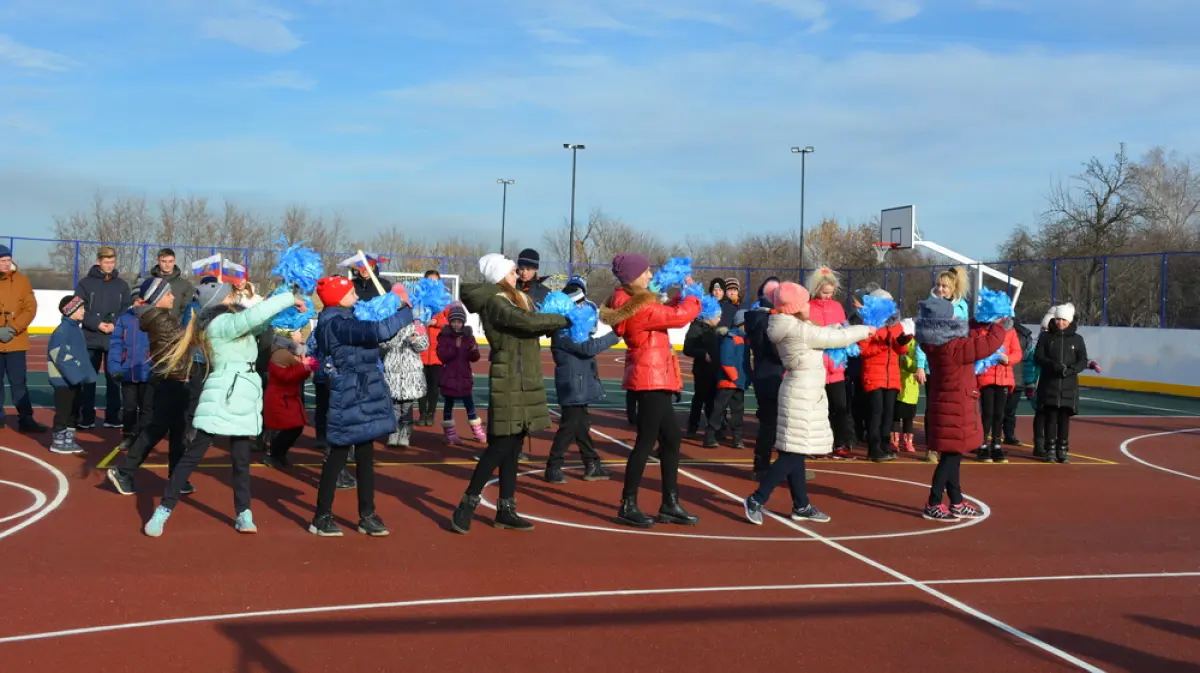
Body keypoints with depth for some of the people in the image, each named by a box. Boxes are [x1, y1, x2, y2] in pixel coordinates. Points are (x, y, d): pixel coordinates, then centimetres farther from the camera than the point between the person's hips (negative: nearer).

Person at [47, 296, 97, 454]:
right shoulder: (62, 331, -18)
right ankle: (58, 442, 9)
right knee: (63, 412, -1)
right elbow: (61, 357, -23)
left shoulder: (76, 329, 11)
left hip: (76, 379, 9)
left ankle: (69, 440, 24)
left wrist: (85, 374, 10)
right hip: (64, 380, -9)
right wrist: (74, 375, -23)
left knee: (74, 411, 15)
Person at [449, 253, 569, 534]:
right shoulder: (495, 303, -13)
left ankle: (506, 510, 15)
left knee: (513, 447, 10)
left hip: (524, 381, 9)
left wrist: (554, 322, -6)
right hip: (508, 381, -9)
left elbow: (533, 323, 12)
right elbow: (528, 322, -25)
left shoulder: (517, 298, 17)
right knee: (501, 445, -8)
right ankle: (468, 504, 1)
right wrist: (563, 320, -14)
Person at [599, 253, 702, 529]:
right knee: (646, 441, -5)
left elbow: (665, 312, 21)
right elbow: (680, 316, -21)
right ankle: (628, 506, 2)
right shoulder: (639, 307, -19)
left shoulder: (631, 304, 11)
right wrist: (694, 297, -2)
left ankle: (670, 505, 18)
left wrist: (682, 295, 9)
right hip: (651, 380, -10)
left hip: (654, 380, 10)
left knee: (671, 439, 13)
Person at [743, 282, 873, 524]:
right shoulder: (800, 330, -20)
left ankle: (801, 506, 20)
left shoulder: (793, 328, 8)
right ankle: (756, 500, -8)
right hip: (802, 395, -10)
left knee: (795, 452, 13)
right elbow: (838, 339, -13)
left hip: (803, 393, 10)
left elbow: (827, 332, 17)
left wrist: (849, 326, 6)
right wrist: (865, 330, 2)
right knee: (792, 454, -8)